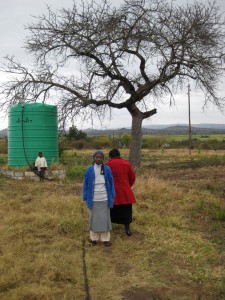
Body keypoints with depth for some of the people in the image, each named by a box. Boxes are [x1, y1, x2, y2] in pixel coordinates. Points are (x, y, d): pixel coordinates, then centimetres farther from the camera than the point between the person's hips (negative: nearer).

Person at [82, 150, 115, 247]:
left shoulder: (107, 169, -2)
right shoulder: (89, 170, -4)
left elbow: (111, 183, 4)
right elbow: (85, 184, 2)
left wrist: (112, 196, 1)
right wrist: (85, 197, 0)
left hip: (104, 199, 1)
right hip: (93, 199, 0)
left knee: (105, 218, 7)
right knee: (94, 218, 8)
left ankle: (105, 238, 17)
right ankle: (94, 238, 20)